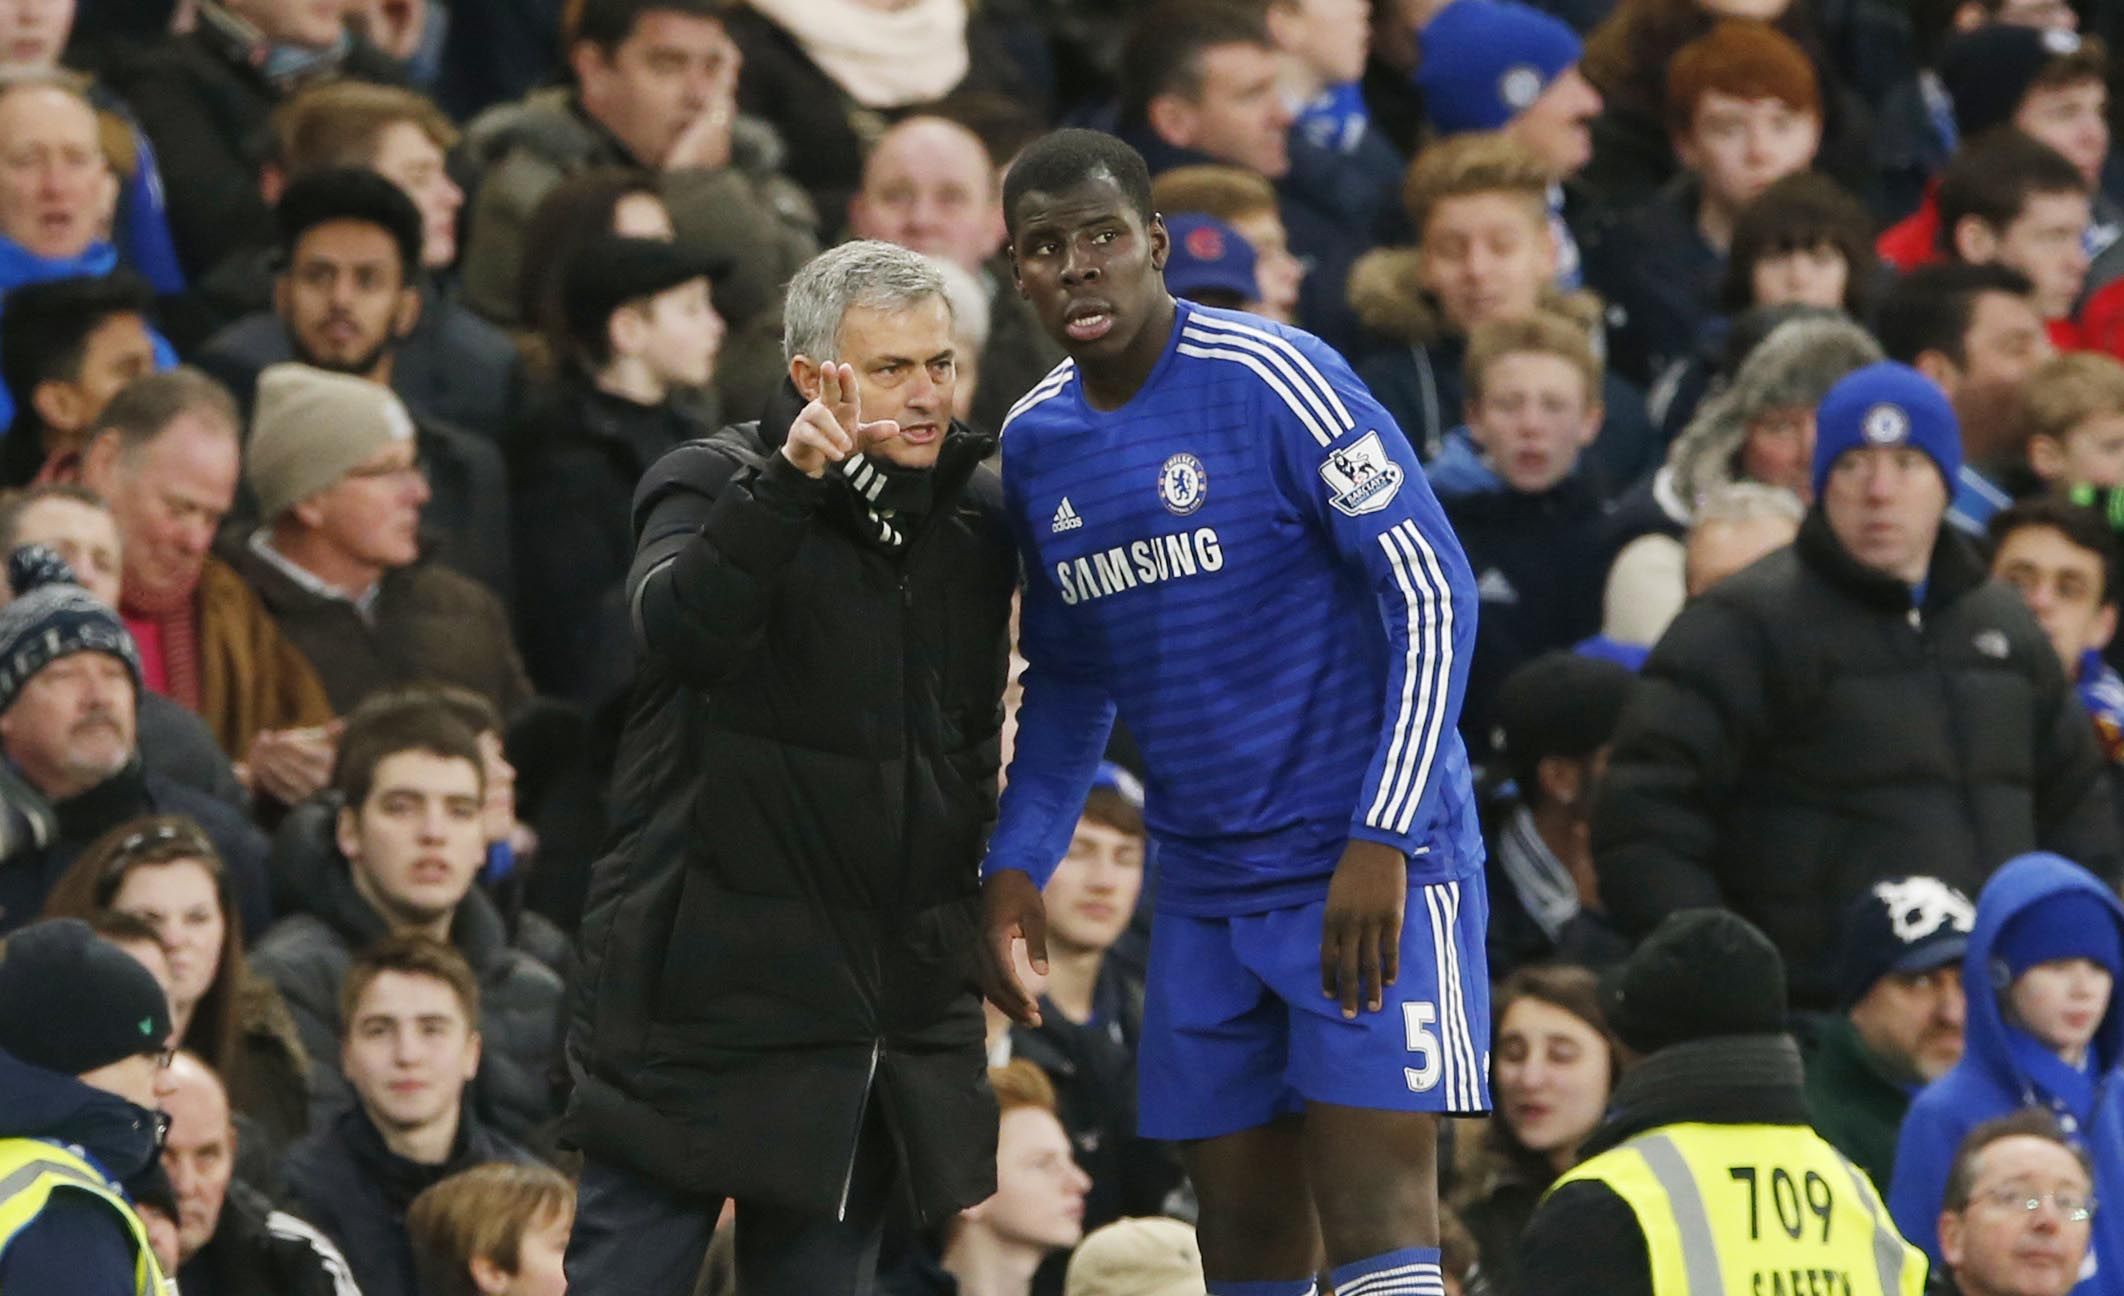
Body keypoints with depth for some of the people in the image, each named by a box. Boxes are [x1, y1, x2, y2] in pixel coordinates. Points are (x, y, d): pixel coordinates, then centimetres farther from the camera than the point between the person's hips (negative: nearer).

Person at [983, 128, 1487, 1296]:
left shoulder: (1273, 380, -14)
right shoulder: (1034, 443, 7)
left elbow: (1434, 596, -15)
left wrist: (1382, 841, -21)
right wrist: (1015, 867, 5)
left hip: (1369, 876, -7)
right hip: (1207, 886, 7)